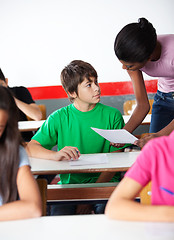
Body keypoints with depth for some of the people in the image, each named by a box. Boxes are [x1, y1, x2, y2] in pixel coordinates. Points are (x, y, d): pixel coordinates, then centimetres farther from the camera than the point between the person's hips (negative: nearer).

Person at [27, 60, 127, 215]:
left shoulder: (112, 116, 4)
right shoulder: (59, 118, 6)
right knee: (59, 214, -28)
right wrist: (56, 155, -25)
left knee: (105, 211, -31)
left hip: (105, 183, 0)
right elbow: (31, 147, -2)